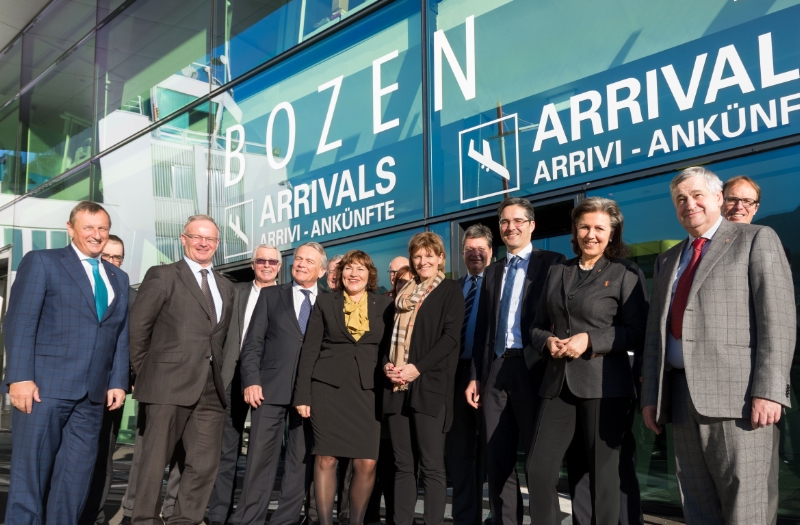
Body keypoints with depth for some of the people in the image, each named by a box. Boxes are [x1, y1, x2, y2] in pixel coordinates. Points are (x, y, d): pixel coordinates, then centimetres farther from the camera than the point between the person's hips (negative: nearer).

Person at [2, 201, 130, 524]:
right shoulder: (41, 262, 3)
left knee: (75, 481, 8)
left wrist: (118, 382, 4)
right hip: (44, 387, -5)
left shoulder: (118, 278, 18)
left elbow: (121, 336, 15)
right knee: (30, 475, 0)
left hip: (93, 395, 5)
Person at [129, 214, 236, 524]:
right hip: (169, 384, -5)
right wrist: (145, 374, -2)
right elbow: (137, 328, -2)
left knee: (205, 464, 6)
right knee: (155, 460, 1)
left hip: (210, 389, 6)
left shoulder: (225, 287, 18)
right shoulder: (163, 276, 1)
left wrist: (218, 372, 10)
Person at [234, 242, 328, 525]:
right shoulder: (271, 295, 11)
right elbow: (253, 342, 5)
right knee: (260, 457, -1)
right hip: (272, 387, -1)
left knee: (302, 460, 4)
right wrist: (251, 380, -7)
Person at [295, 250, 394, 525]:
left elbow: (390, 349, 9)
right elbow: (309, 349, 4)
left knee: (367, 463, -6)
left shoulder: (384, 305, 8)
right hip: (328, 387, 0)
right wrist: (302, 394, -2)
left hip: (367, 390, 1)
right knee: (325, 459, -1)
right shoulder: (325, 302, 7)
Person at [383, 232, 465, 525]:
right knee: (402, 464, 7)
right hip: (397, 386, 5)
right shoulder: (402, 295, 19)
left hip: (430, 385, -5)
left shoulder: (450, 291, 3)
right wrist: (387, 364, -2)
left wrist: (417, 368, -15)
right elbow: (390, 335, 19)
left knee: (431, 465, -3)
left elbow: (451, 337, -7)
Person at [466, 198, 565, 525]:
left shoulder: (552, 263, 2)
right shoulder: (492, 272, 19)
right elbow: (483, 328, 17)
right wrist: (476, 376, 10)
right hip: (495, 370, 6)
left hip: (533, 369, -5)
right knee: (498, 461, 8)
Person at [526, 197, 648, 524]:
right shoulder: (557, 272, 16)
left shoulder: (625, 274, 1)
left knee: (603, 472, 4)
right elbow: (538, 325, 18)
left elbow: (638, 333, -5)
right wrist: (547, 341, -4)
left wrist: (590, 339, -16)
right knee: (538, 468, 0)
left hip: (603, 386, -4)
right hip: (557, 384, 5)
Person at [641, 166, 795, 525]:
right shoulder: (667, 261, 23)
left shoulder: (756, 240, 5)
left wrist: (769, 390, -16)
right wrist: (650, 396, 9)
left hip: (737, 394, -6)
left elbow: (778, 319, -6)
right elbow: (655, 333, 19)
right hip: (681, 396, 6)